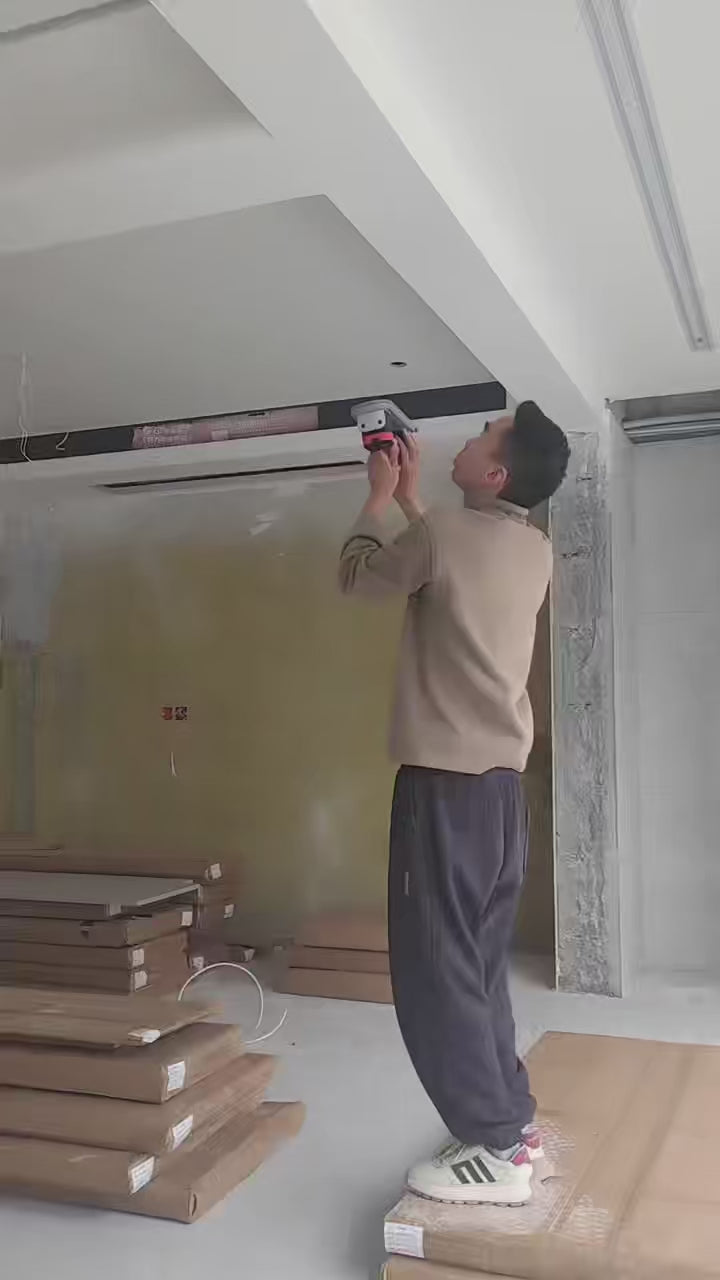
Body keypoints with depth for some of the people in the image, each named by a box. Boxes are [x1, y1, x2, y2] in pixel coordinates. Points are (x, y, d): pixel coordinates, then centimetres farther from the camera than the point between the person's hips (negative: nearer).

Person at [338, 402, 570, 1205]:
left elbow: (357, 577, 4)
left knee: (434, 966, 0)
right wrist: (411, 502, 31)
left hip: (443, 782, -8)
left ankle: (494, 1151, 6)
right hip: (502, 781, 8)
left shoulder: (441, 537, -14)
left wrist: (380, 498, 17)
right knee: (478, 961, 17)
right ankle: (513, 1122, 25)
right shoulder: (536, 552, 8)